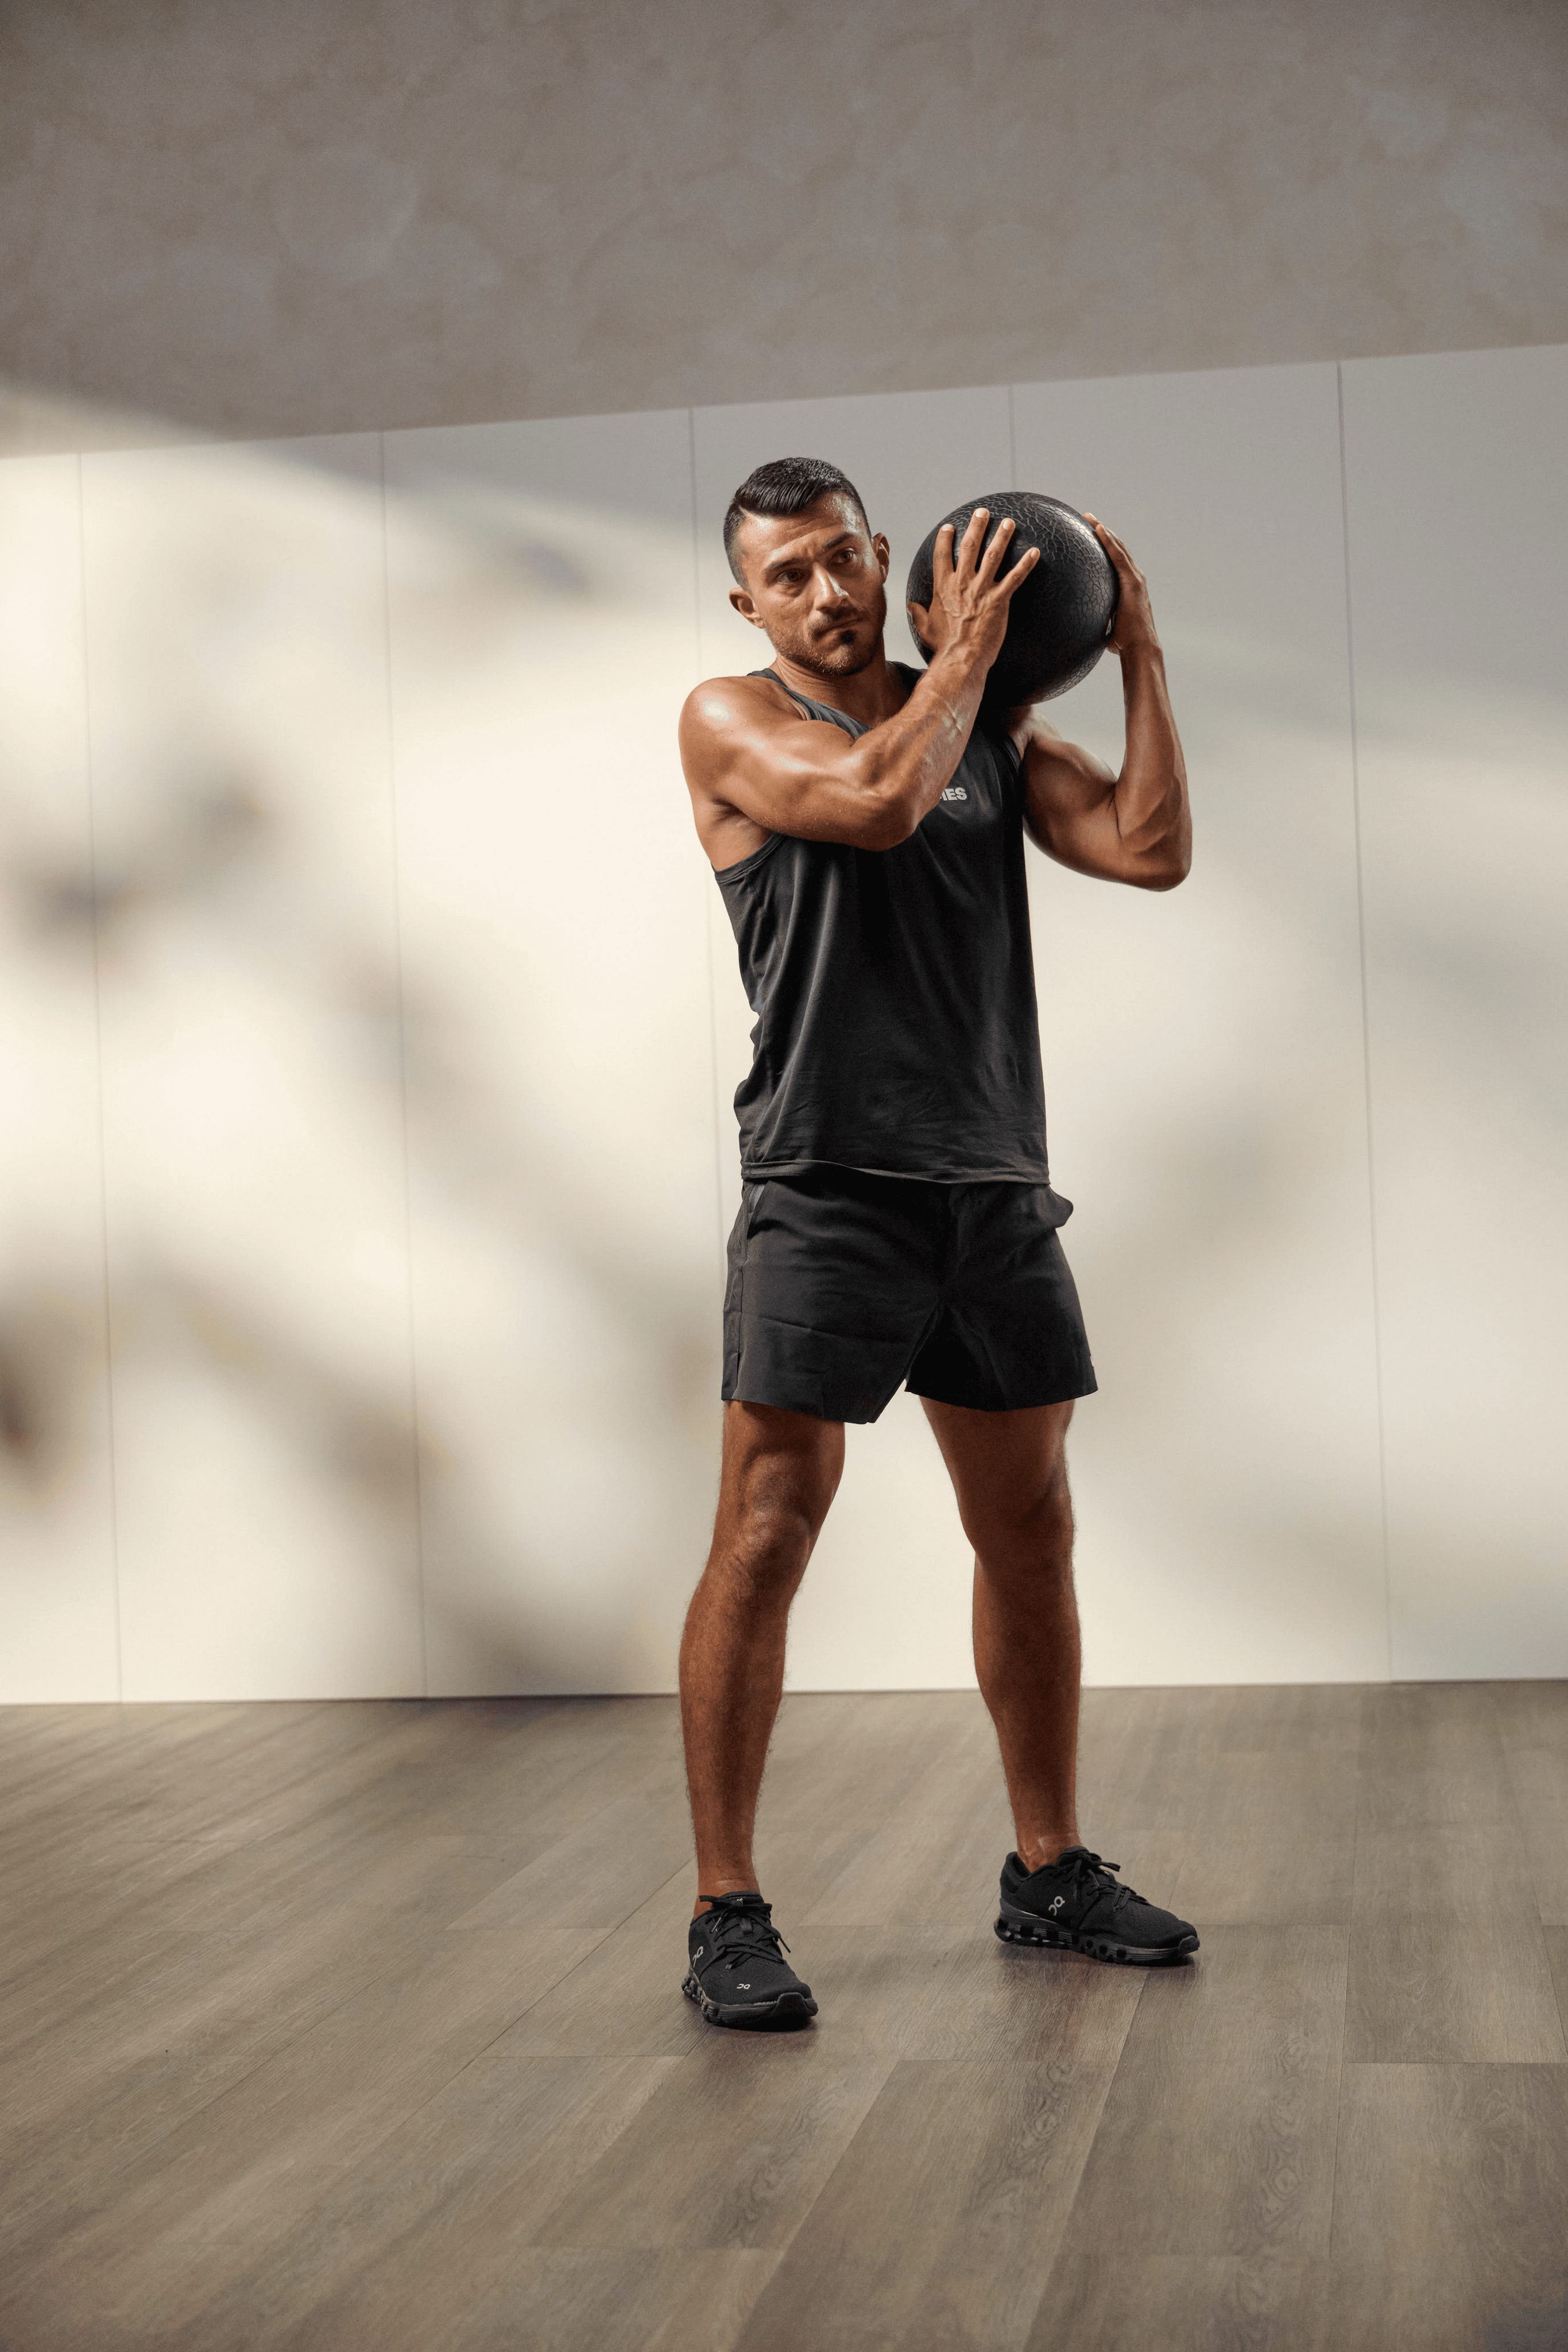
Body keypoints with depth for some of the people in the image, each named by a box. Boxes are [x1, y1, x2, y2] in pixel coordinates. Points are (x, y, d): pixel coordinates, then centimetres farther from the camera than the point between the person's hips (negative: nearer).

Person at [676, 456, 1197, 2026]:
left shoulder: (994, 730, 13)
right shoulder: (731, 722, -1)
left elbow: (1151, 850, 2)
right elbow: (875, 799, -19)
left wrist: (1137, 656, 1)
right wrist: (966, 653, -7)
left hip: (995, 1181, 5)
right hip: (826, 1183, -5)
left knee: (1029, 1532, 11)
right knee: (767, 1534, -8)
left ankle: (1050, 1871, 24)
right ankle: (725, 1914, 0)